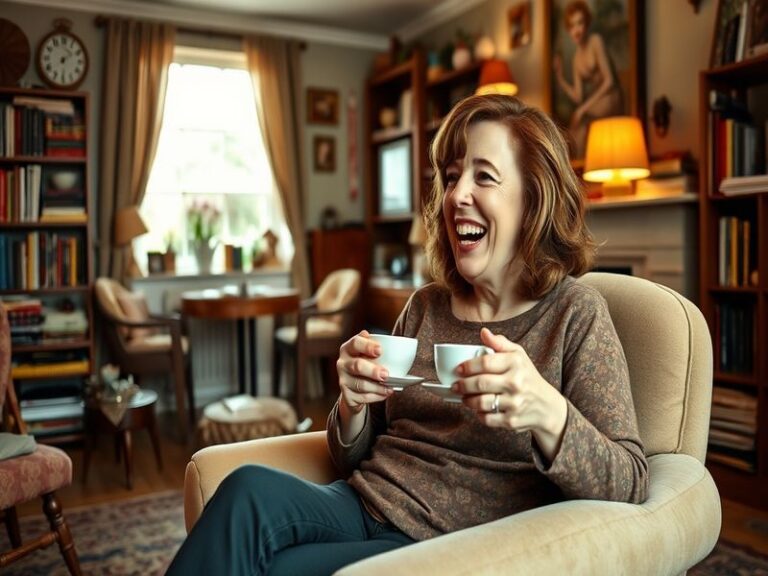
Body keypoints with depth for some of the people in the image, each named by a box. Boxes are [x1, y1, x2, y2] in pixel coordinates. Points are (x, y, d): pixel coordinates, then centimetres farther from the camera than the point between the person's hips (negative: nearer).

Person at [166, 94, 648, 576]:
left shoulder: (575, 314, -4)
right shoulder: (425, 306, 9)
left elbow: (630, 486, -11)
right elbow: (354, 457, 12)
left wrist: (547, 412, -30)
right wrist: (353, 404, -11)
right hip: (363, 506, 4)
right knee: (250, 488, -25)